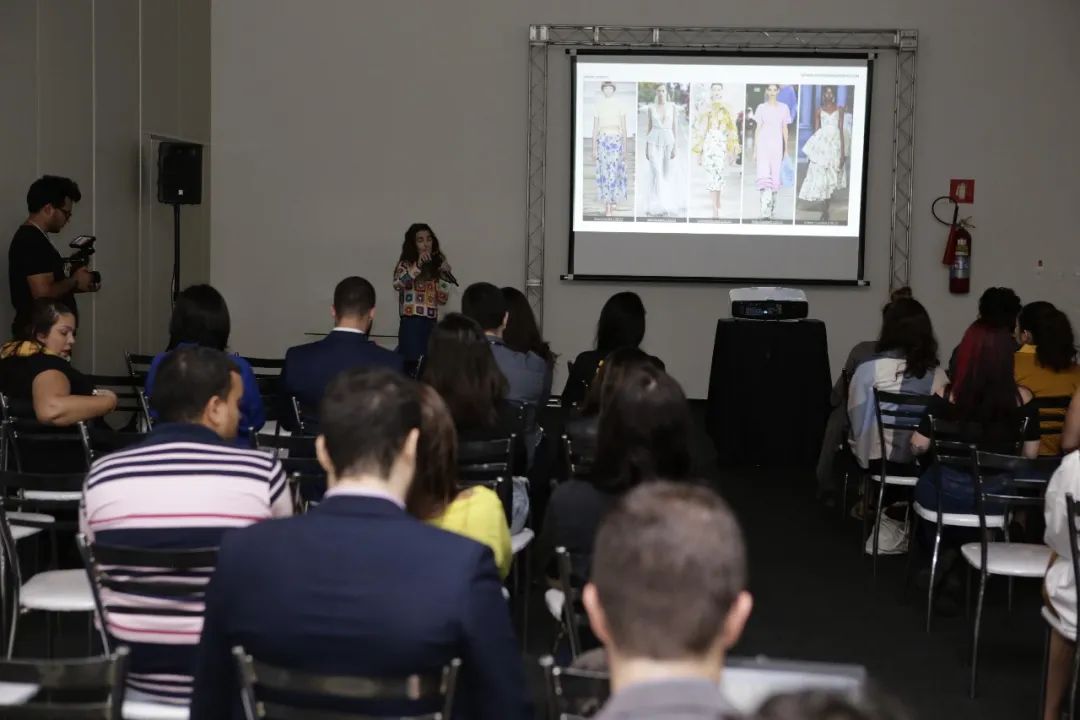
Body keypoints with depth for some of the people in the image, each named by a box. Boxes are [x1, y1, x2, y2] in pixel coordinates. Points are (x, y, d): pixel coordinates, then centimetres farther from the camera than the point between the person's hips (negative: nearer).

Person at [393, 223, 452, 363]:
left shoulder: (437, 266, 14)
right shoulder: (406, 265, 0)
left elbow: (442, 300, 10)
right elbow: (397, 284, -22)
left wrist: (444, 277, -4)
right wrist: (418, 266, -29)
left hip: (431, 324, 5)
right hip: (411, 323, -5)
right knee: (412, 362, -11)